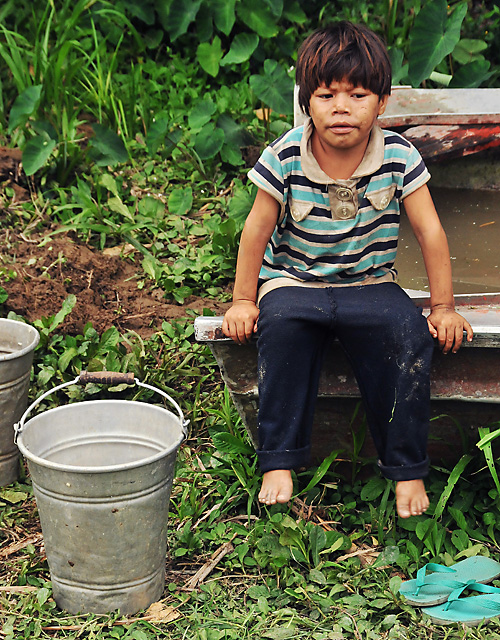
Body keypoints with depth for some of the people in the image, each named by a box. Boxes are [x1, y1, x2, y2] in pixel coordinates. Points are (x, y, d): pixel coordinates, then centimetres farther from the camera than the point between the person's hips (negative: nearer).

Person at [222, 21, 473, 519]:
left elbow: (429, 231, -4)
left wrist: (443, 308, -3)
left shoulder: (397, 156, -10)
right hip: (294, 280, -1)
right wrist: (243, 301, -1)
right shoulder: (286, 157, -13)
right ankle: (278, 463, -20)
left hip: (369, 284, 1)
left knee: (409, 332, -27)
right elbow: (257, 230, -3)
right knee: (281, 325, -33)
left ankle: (407, 469, -11)